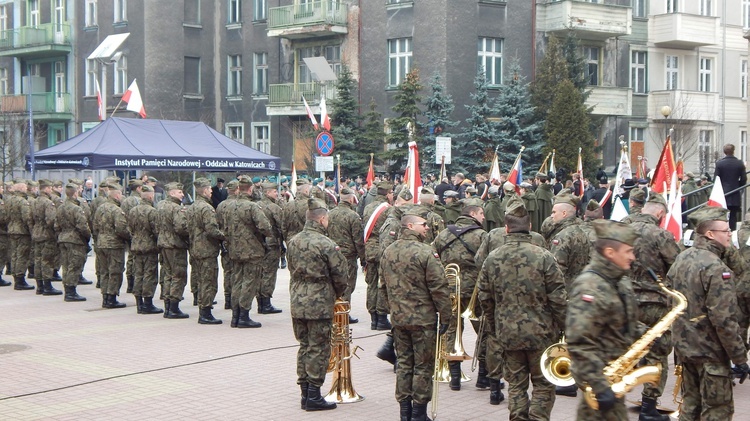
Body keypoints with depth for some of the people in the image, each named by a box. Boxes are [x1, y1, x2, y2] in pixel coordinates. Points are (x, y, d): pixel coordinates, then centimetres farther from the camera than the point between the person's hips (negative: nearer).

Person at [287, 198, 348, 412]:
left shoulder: (293, 242, 4)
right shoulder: (326, 245, -16)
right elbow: (341, 275, -12)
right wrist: (336, 294, 8)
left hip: (297, 303, 7)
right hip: (320, 304, -6)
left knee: (304, 347, 16)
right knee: (318, 349, 2)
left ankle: (304, 392, 21)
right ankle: (314, 396, 6)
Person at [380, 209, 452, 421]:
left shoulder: (388, 252, 6)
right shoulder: (425, 253, -17)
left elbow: (384, 285, 16)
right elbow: (440, 288, -17)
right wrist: (445, 316, -9)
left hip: (398, 318, 7)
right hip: (423, 319, -6)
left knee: (404, 364, 14)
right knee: (423, 366, 4)